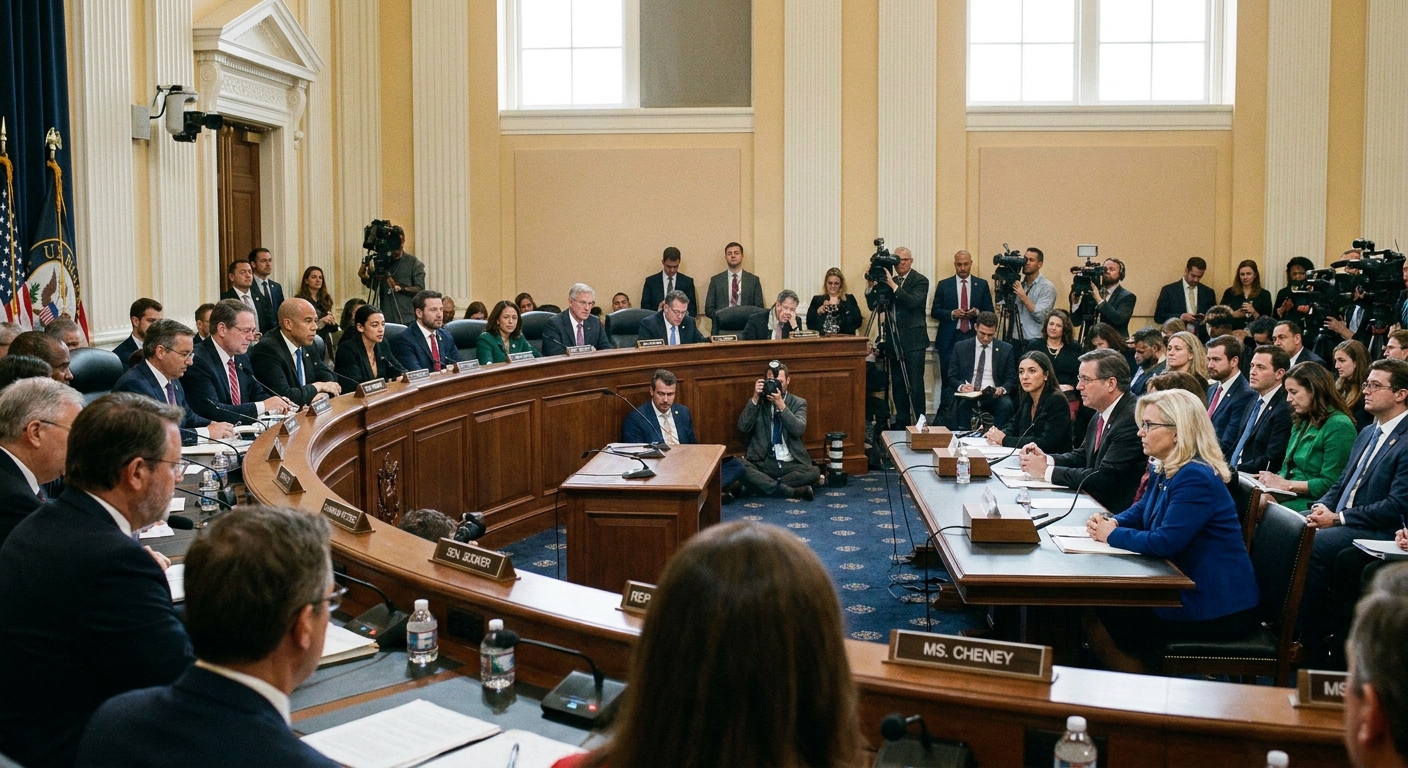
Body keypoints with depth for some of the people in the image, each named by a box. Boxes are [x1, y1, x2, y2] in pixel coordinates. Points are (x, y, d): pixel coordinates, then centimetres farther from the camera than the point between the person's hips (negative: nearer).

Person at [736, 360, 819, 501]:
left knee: (813, 472, -30)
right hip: (763, 463, 0)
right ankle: (792, 491, -31)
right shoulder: (757, 402, 10)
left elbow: (799, 430, -10)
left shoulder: (798, 403, 9)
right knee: (739, 467, -33)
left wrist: (781, 405, -17)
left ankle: (765, 485, -20)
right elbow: (743, 427, -7)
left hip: (791, 464, 0)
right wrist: (755, 398, -13)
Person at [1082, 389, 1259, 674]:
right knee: (1092, 611, 5)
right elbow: (1141, 511, 22)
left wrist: (1112, 535, -13)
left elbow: (1164, 543, -27)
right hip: (1188, 588, 10)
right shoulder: (1165, 471, 9)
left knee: (1101, 627, -8)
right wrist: (1112, 522, -1)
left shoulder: (1195, 478, -22)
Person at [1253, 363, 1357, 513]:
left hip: (1311, 503, -7)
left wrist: (1286, 484, -13)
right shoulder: (1300, 423, 18)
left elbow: (1329, 484, -14)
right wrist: (1273, 479, -1)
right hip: (1288, 497, 7)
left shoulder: (1338, 426, -8)